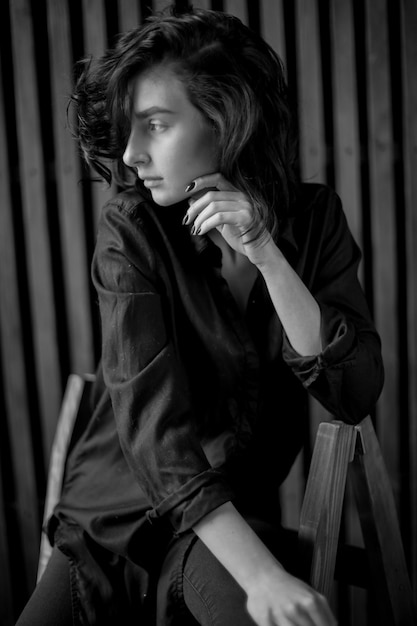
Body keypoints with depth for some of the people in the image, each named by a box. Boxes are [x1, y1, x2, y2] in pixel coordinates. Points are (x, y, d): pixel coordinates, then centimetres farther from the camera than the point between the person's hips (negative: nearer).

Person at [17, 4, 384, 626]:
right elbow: (150, 418, -21)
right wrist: (260, 573, -32)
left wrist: (266, 255, -21)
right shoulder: (131, 230, -12)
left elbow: (355, 396, -11)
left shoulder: (314, 218, -5)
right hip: (118, 512, 0)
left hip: (241, 507, 0)